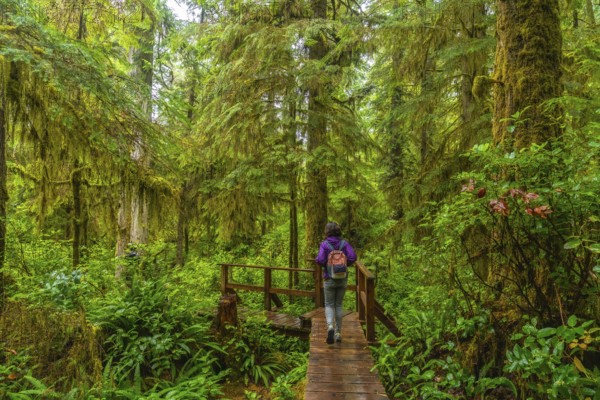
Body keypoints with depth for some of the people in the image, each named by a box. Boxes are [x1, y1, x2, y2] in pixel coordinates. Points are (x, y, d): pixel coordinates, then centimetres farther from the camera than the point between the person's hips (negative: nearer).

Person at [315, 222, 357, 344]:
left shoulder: (324, 244, -8)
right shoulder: (344, 243, -2)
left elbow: (320, 260, -19)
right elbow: (352, 257, -13)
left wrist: (325, 264, 4)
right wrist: (345, 264, 6)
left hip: (329, 279, -2)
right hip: (343, 279, 2)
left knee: (329, 305, 8)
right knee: (339, 305, 14)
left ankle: (330, 326, -17)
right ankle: (338, 333, 16)